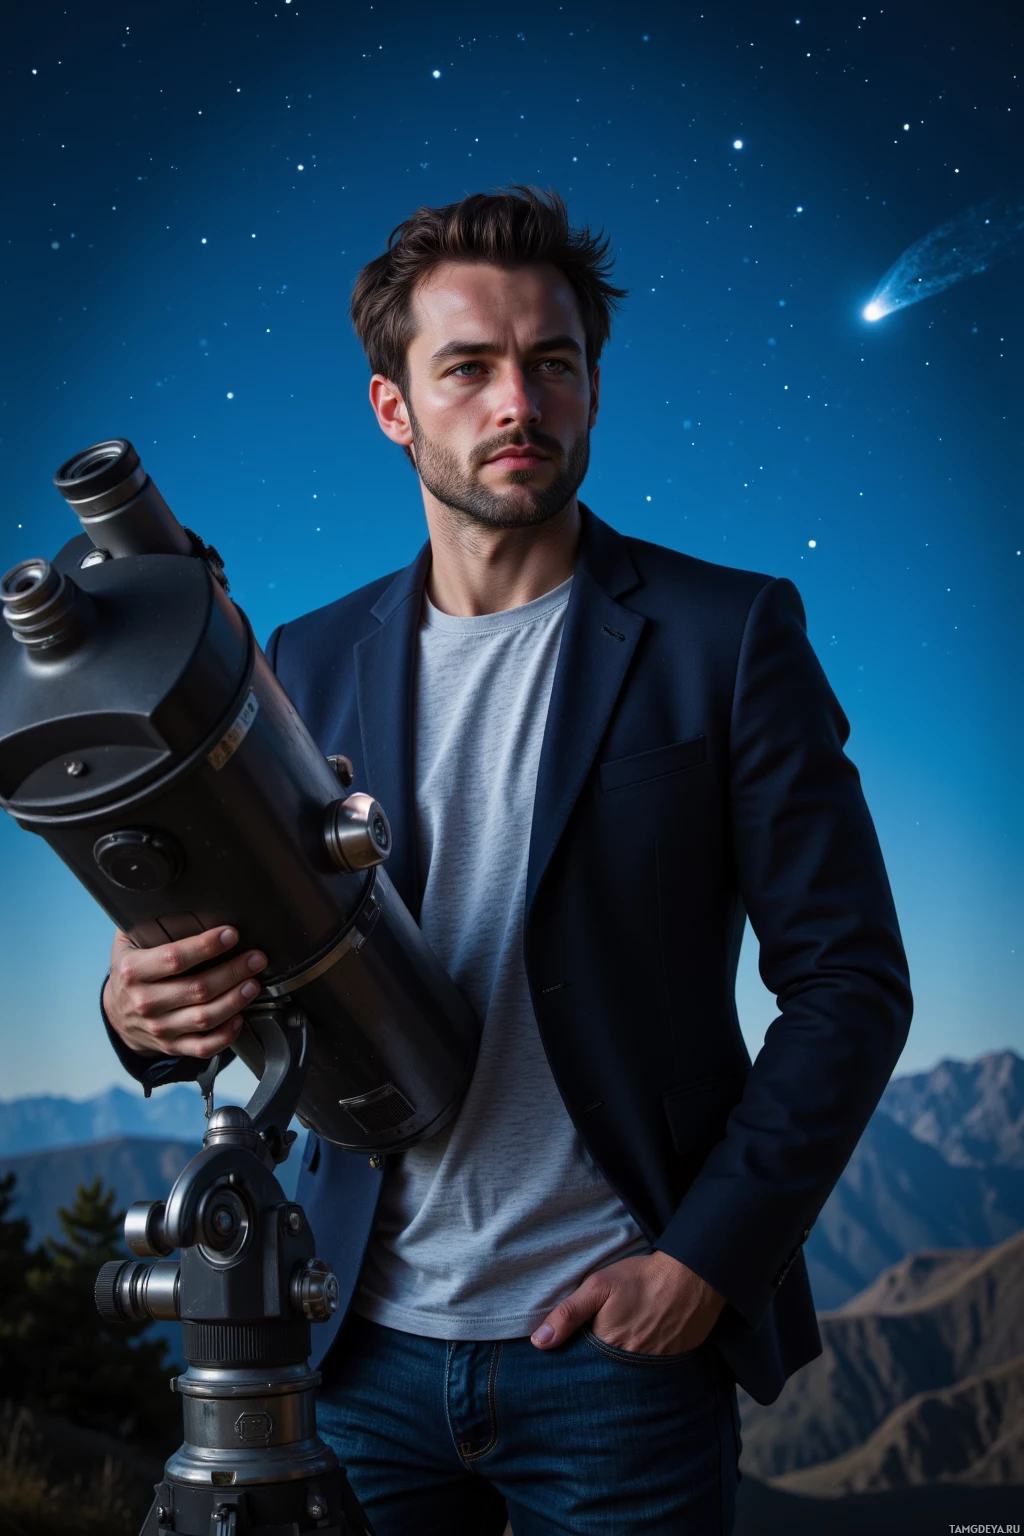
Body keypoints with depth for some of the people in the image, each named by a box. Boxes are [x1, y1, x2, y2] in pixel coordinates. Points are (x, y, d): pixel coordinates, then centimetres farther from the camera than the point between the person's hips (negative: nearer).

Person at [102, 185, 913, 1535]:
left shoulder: (728, 636, -4)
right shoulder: (311, 662, 6)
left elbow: (851, 980, -5)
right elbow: (237, 959, 8)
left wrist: (706, 1258, -11)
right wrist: (145, 1010, -15)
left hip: (621, 1341, -3)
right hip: (367, 1346, 3)